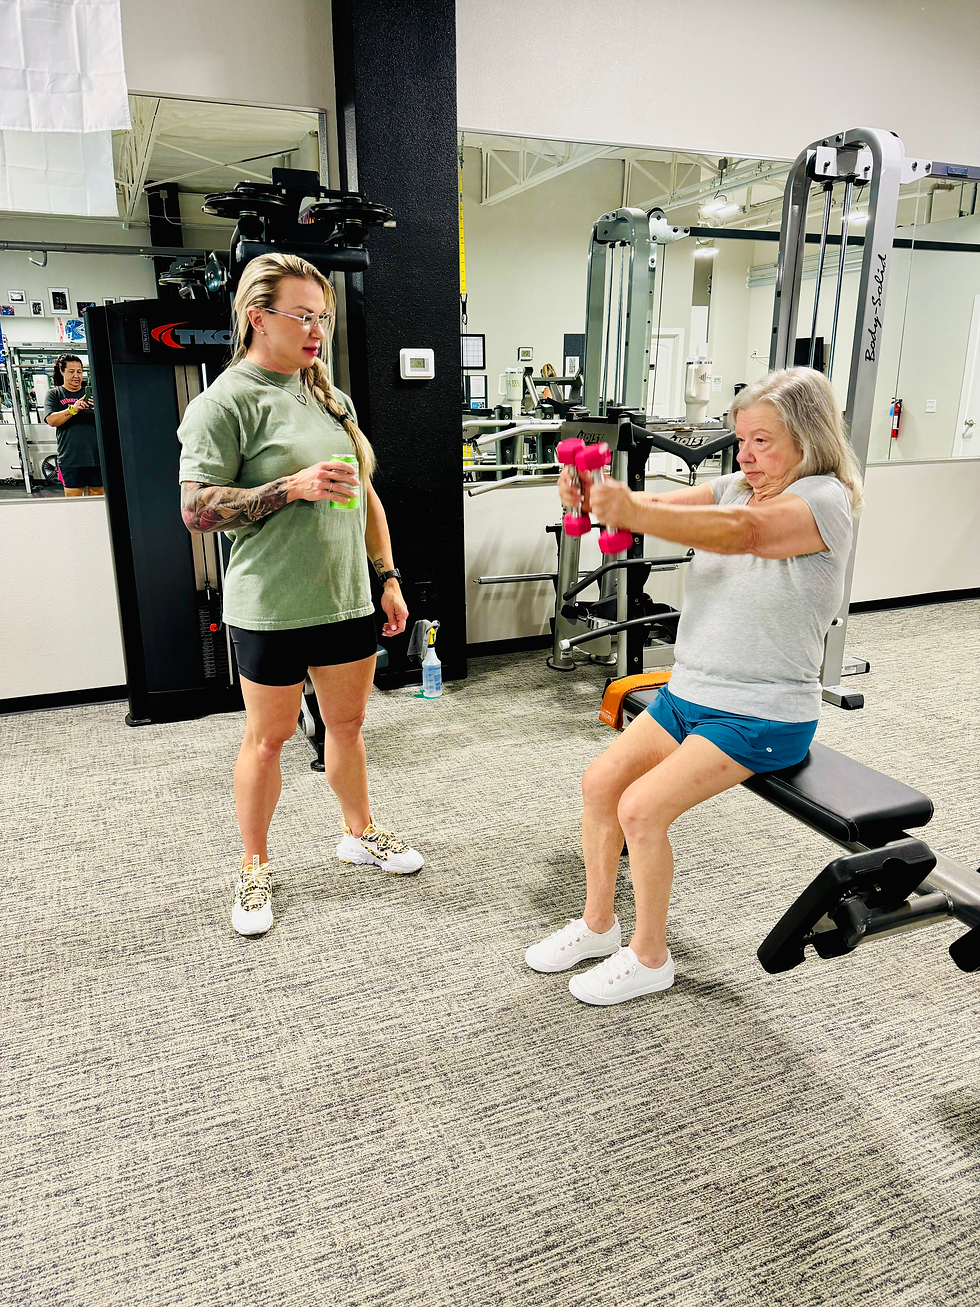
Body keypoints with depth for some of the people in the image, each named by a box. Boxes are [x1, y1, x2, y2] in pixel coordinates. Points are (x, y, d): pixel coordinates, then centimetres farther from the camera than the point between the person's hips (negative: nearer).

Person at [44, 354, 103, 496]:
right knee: (73, 497, -4)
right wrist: (73, 409, -22)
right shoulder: (54, 395, 8)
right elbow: (51, 420, -7)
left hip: (96, 456, 2)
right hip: (70, 458, -2)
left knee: (98, 494, 4)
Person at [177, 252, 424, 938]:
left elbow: (365, 496, 15)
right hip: (271, 605, -6)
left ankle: (361, 832, 38)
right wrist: (293, 486, -22)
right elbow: (196, 508, -15)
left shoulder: (330, 397, 12)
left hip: (347, 598, 6)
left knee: (348, 722, 17)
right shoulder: (226, 401, -9)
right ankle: (255, 868, 26)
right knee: (268, 737, 7)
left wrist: (387, 577, 11)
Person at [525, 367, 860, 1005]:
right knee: (600, 780, -1)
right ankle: (598, 924, 19)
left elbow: (742, 531, -35)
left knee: (642, 808, -17)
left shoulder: (826, 500, -15)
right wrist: (595, 495, -31)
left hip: (762, 716, -7)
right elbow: (658, 505, -8)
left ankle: (649, 957, 7)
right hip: (687, 693, 7)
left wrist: (631, 514, -48)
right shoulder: (735, 488, 6)